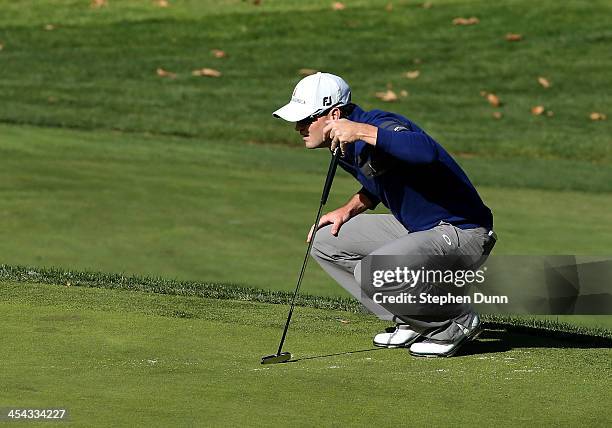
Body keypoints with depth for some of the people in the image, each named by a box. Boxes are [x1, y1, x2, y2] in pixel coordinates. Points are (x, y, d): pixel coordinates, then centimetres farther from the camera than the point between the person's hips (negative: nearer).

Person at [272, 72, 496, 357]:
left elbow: (426, 151, -46)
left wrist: (361, 130, -44)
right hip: (413, 227, 10)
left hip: (462, 233, -10)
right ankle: (412, 321, 10)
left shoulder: (381, 125, -24)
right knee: (326, 242, 6)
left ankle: (458, 321, -5)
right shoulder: (346, 147, 6)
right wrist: (348, 210, 7)